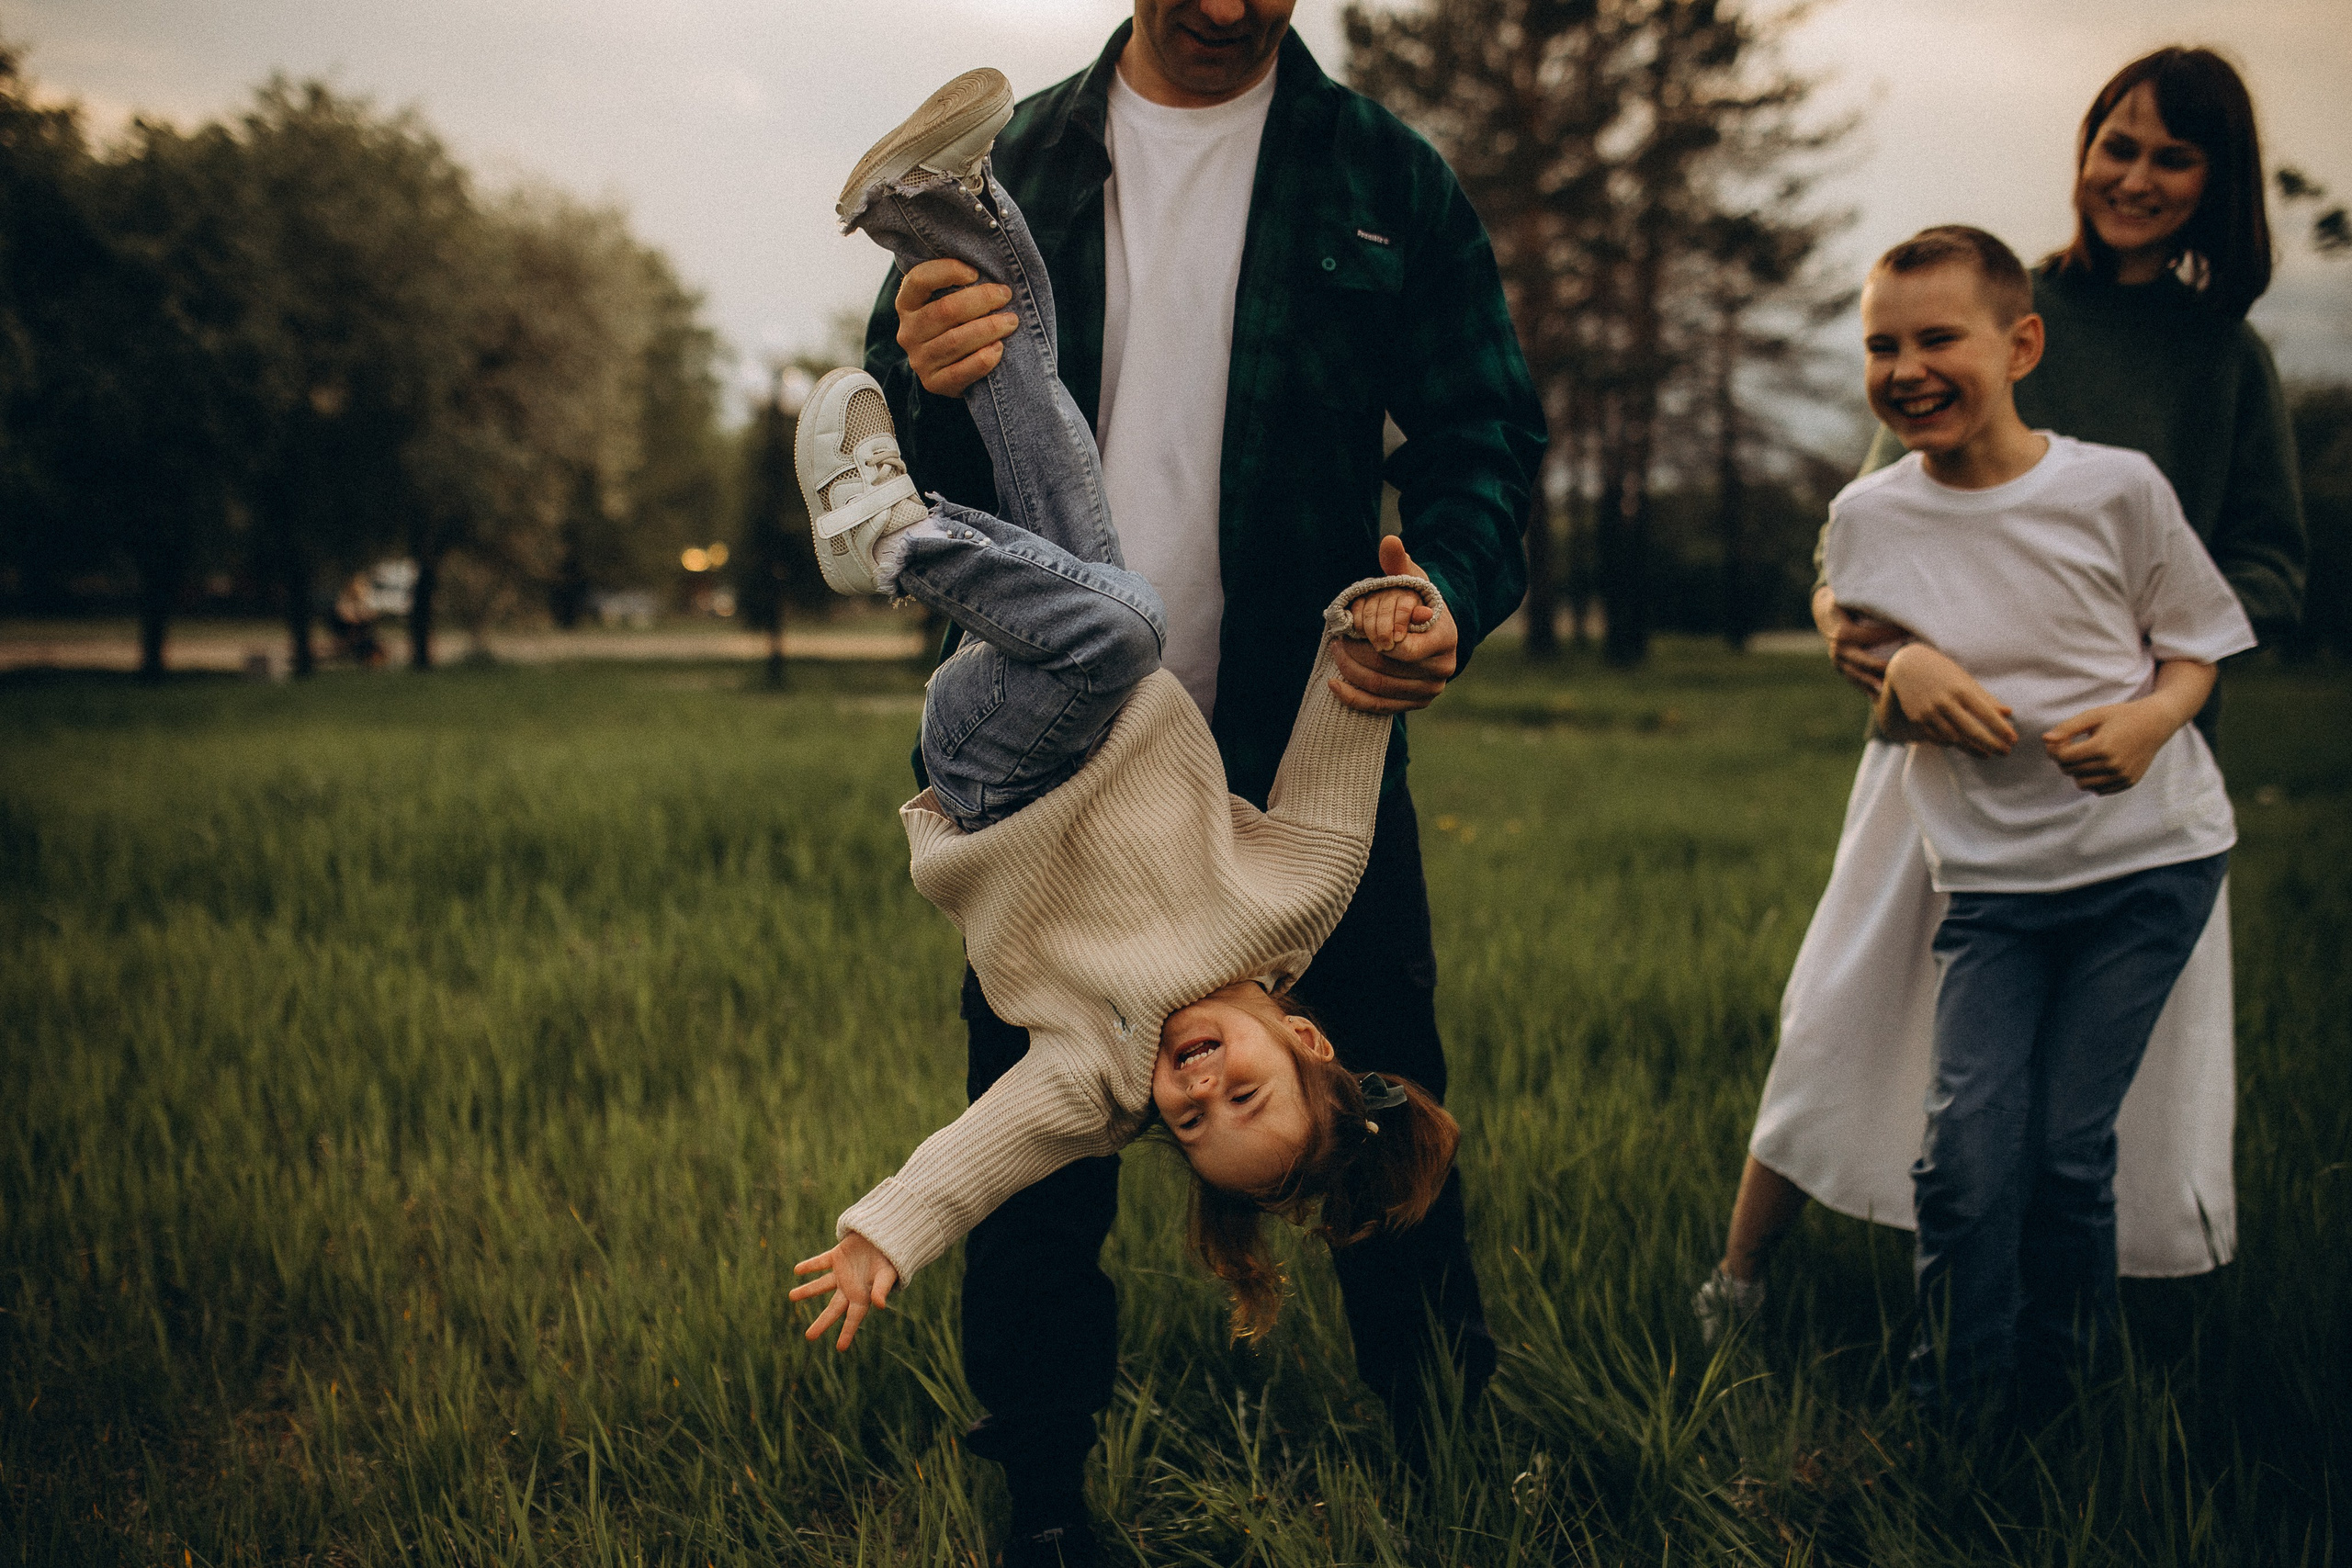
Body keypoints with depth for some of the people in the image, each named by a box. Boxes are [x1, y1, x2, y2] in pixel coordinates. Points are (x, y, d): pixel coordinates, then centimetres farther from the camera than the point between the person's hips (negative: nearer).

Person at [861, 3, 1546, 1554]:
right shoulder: (1014, 165, 6)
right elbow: (908, 475, 4)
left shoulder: (1383, 172, 4)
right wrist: (925, 391, -22)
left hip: (1308, 748, -1)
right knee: (1037, 1168, 9)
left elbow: (1486, 425, 3)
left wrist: (1454, 595, -19)